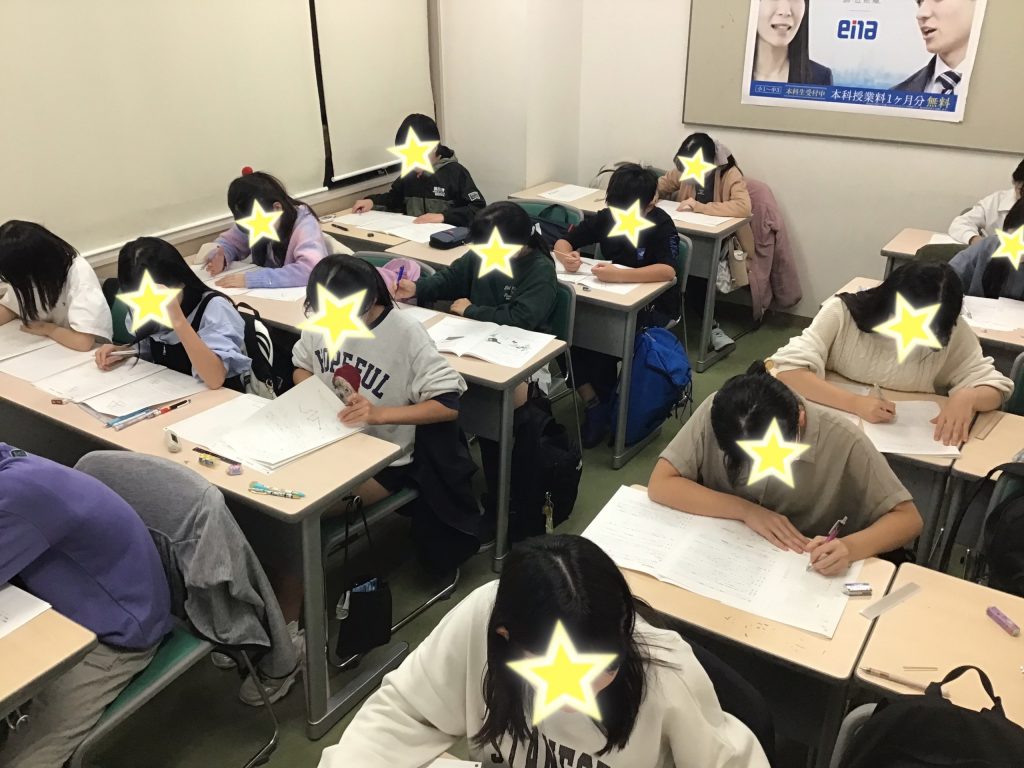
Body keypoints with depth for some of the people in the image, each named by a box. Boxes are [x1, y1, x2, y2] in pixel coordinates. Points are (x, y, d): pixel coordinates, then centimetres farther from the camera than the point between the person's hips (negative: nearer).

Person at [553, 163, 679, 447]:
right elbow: (562, 243, -2)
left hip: (655, 305, -5)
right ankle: (593, 402, -9)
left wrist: (619, 275, -48)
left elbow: (667, 270, -36)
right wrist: (566, 256, -27)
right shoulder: (606, 218, -4)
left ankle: (606, 408, -5)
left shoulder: (661, 224, -19)